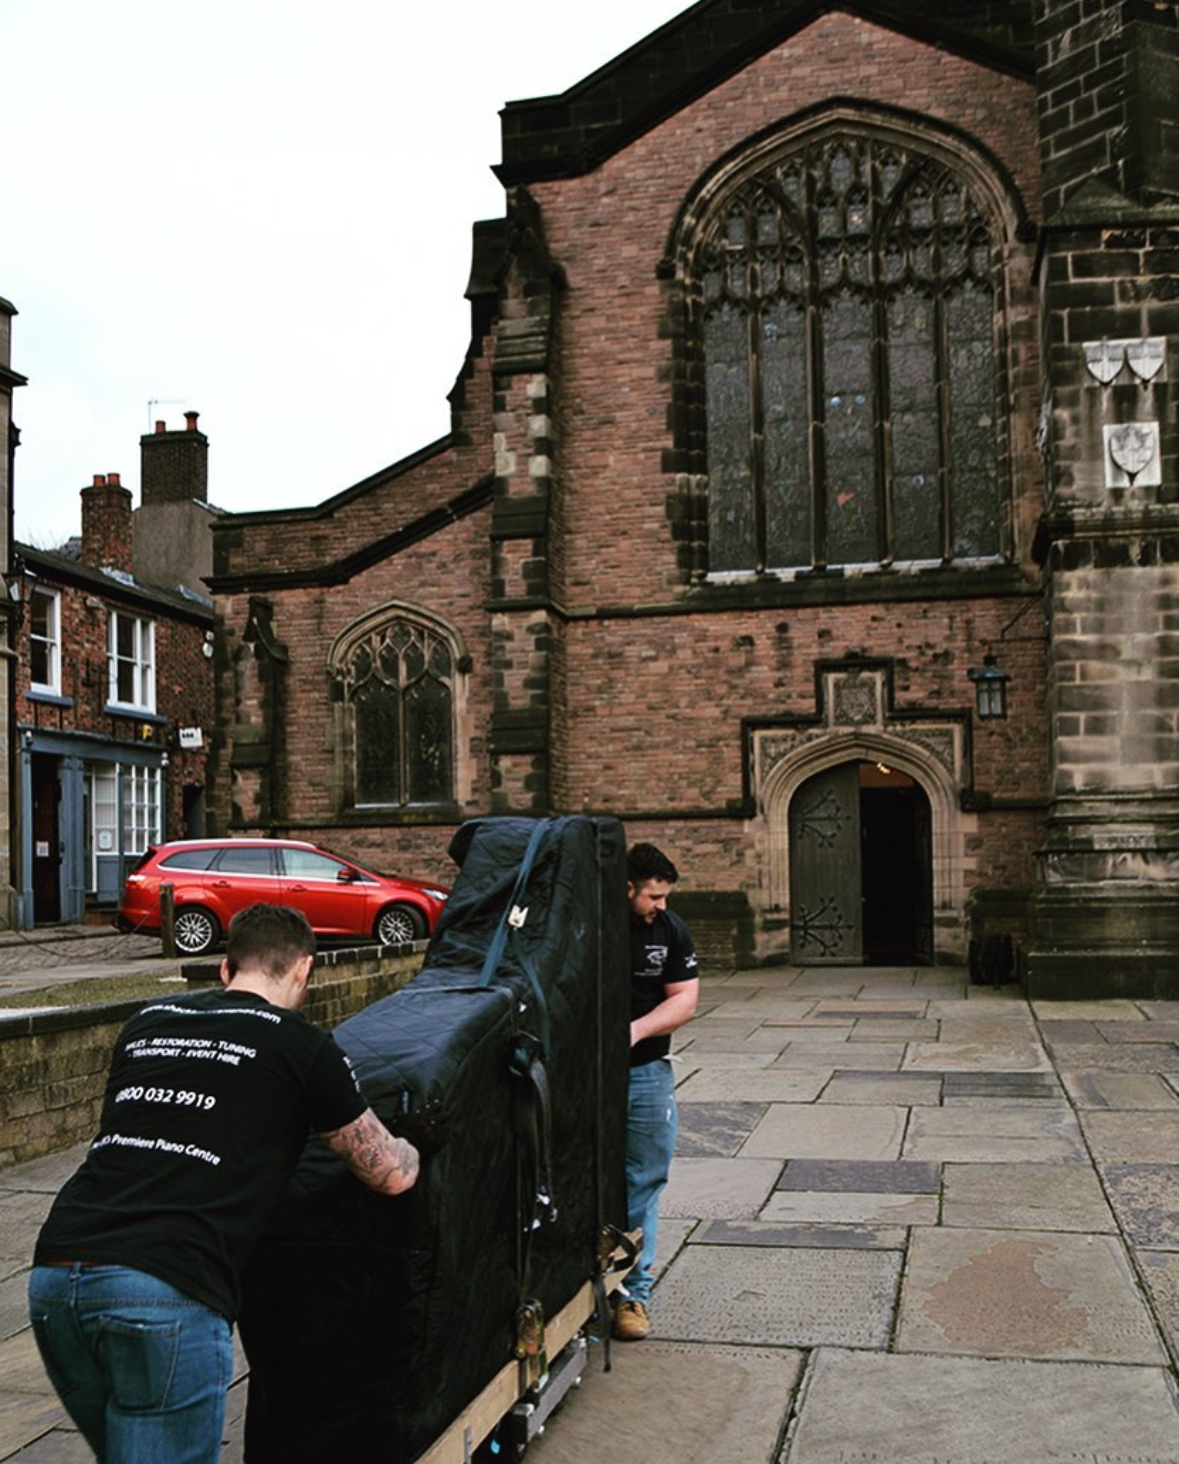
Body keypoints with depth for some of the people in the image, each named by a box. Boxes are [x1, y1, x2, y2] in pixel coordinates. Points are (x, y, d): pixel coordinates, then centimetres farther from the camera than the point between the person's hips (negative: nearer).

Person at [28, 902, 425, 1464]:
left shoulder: (145, 1024, 19)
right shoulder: (302, 1045, 4)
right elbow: (392, 1176, 13)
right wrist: (410, 1148, 37)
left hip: (52, 1278, 6)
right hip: (168, 1292, -6)